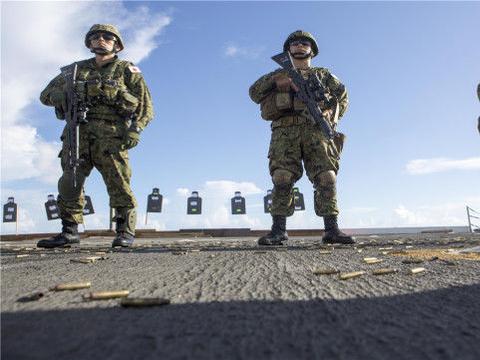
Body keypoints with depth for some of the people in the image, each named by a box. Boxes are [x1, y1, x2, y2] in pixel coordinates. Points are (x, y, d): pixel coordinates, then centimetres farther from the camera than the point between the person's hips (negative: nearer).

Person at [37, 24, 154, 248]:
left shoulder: (127, 70, 13)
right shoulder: (77, 69, 24)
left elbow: (145, 105, 5)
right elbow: (46, 95, 22)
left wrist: (135, 129, -12)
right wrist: (68, 92, 0)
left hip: (111, 136, -4)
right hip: (78, 134, 4)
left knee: (119, 185, -10)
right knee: (69, 183, -4)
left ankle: (126, 232, 0)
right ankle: (70, 231, 4)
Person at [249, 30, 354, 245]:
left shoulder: (323, 74, 27)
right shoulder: (279, 74, 26)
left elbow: (343, 98, 23)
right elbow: (254, 93, 13)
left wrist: (332, 114, 3)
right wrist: (275, 80, -4)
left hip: (316, 130, 1)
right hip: (285, 132, 0)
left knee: (326, 178, -11)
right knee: (282, 178, -14)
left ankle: (332, 230, -9)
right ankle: (278, 230, -12)